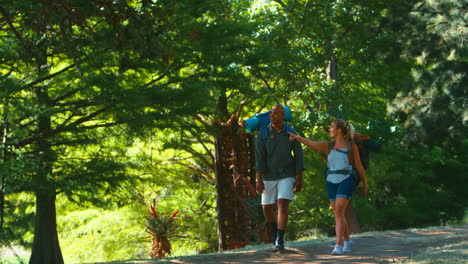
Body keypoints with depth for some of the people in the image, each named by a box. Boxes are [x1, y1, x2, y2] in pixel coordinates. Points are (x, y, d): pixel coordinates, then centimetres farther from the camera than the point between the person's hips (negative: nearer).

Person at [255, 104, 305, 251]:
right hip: (269, 176, 1)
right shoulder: (262, 134, -9)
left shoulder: (291, 133, -6)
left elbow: (298, 156, -1)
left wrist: (299, 179, -5)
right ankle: (275, 228, 40)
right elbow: (259, 158, -13)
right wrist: (259, 180, -20)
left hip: (287, 176, -1)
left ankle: (279, 241, -12)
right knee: (267, 208, 7)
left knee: (283, 206, -17)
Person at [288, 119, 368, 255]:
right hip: (332, 182, 5)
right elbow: (311, 143, -1)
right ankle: (347, 242, 27)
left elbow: (359, 167, 4)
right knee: (338, 214, 8)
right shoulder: (328, 146, 11)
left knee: (339, 212, -18)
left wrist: (365, 186, 10)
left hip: (346, 181, -5)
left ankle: (338, 246, -22)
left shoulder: (352, 146, -1)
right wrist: (297, 137, -16)